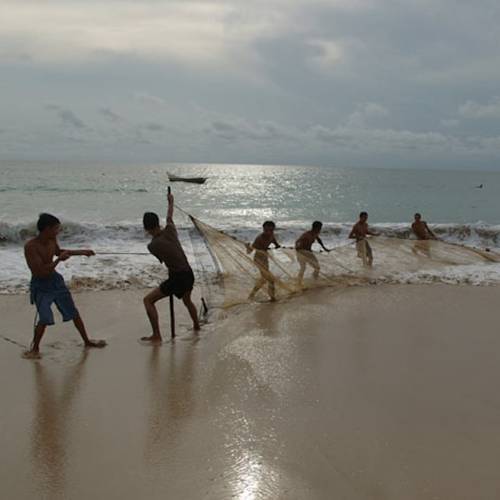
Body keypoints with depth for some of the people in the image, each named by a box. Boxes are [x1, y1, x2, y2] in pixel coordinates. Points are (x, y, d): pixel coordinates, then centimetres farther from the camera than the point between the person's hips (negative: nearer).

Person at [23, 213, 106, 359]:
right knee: (45, 318, -18)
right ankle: (35, 348, 4)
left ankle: (87, 341, 28)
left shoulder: (52, 240, -5)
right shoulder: (31, 247, -27)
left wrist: (82, 252, 20)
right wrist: (59, 260, -31)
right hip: (40, 285, -7)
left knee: (73, 312, 13)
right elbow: (41, 271, -31)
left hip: (55, 279, 7)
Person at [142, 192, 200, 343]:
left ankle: (156, 336, -2)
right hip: (189, 274, 7)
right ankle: (196, 326, 55)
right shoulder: (170, 230, -4)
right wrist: (171, 202, 38)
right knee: (187, 300, 34)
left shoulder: (152, 245, -16)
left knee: (148, 300, 1)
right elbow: (169, 216, 19)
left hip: (177, 278, -7)